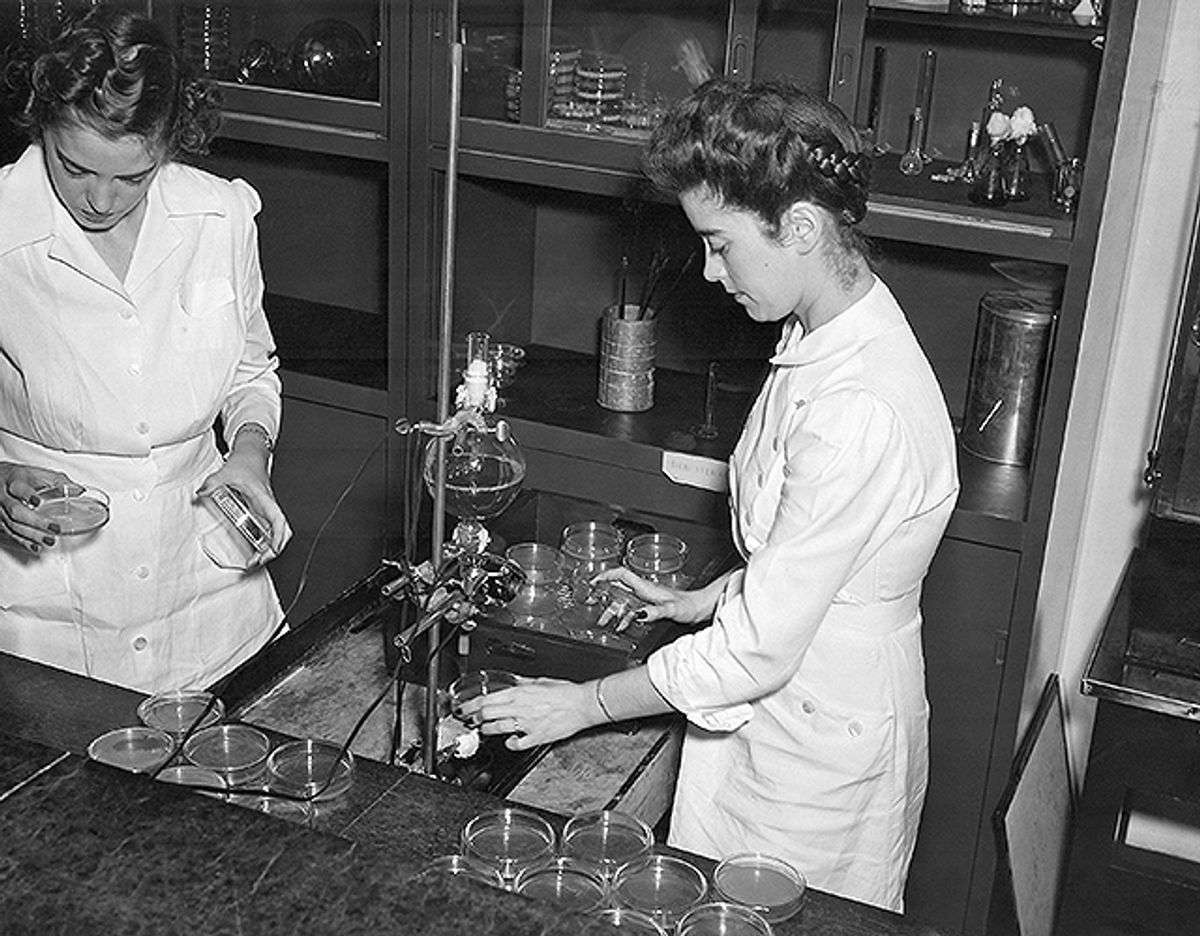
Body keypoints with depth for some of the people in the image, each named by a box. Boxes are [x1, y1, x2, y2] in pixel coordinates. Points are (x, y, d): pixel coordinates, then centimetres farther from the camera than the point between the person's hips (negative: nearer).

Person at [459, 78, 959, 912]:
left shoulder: (862, 413, -32)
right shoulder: (825, 342, -1)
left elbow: (760, 649, -26)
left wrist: (583, 704, -15)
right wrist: (703, 601, 11)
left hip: (823, 758, -8)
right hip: (775, 719, 8)